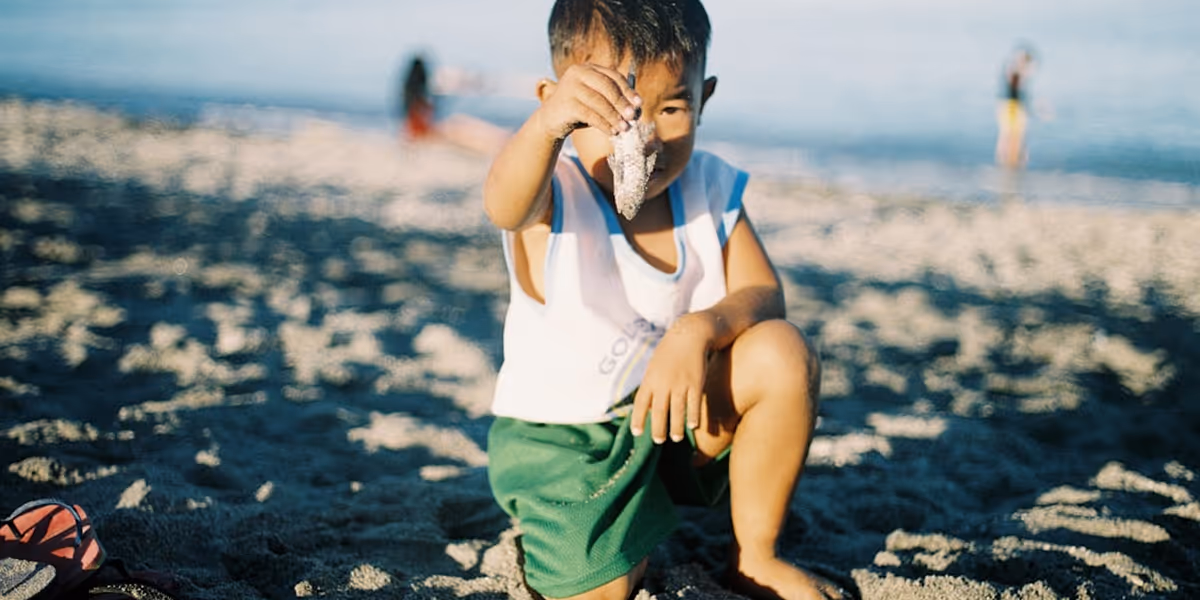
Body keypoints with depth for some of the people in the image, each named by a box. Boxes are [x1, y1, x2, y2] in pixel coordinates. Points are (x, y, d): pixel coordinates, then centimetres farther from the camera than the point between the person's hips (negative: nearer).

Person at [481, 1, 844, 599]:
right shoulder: (553, 194, -21)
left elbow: (762, 294, -8)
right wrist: (546, 124, -69)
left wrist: (699, 330, -31)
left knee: (783, 352, -20)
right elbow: (505, 203, -46)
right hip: (564, 438, -4)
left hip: (678, 410, 4)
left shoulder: (708, 187, -6)